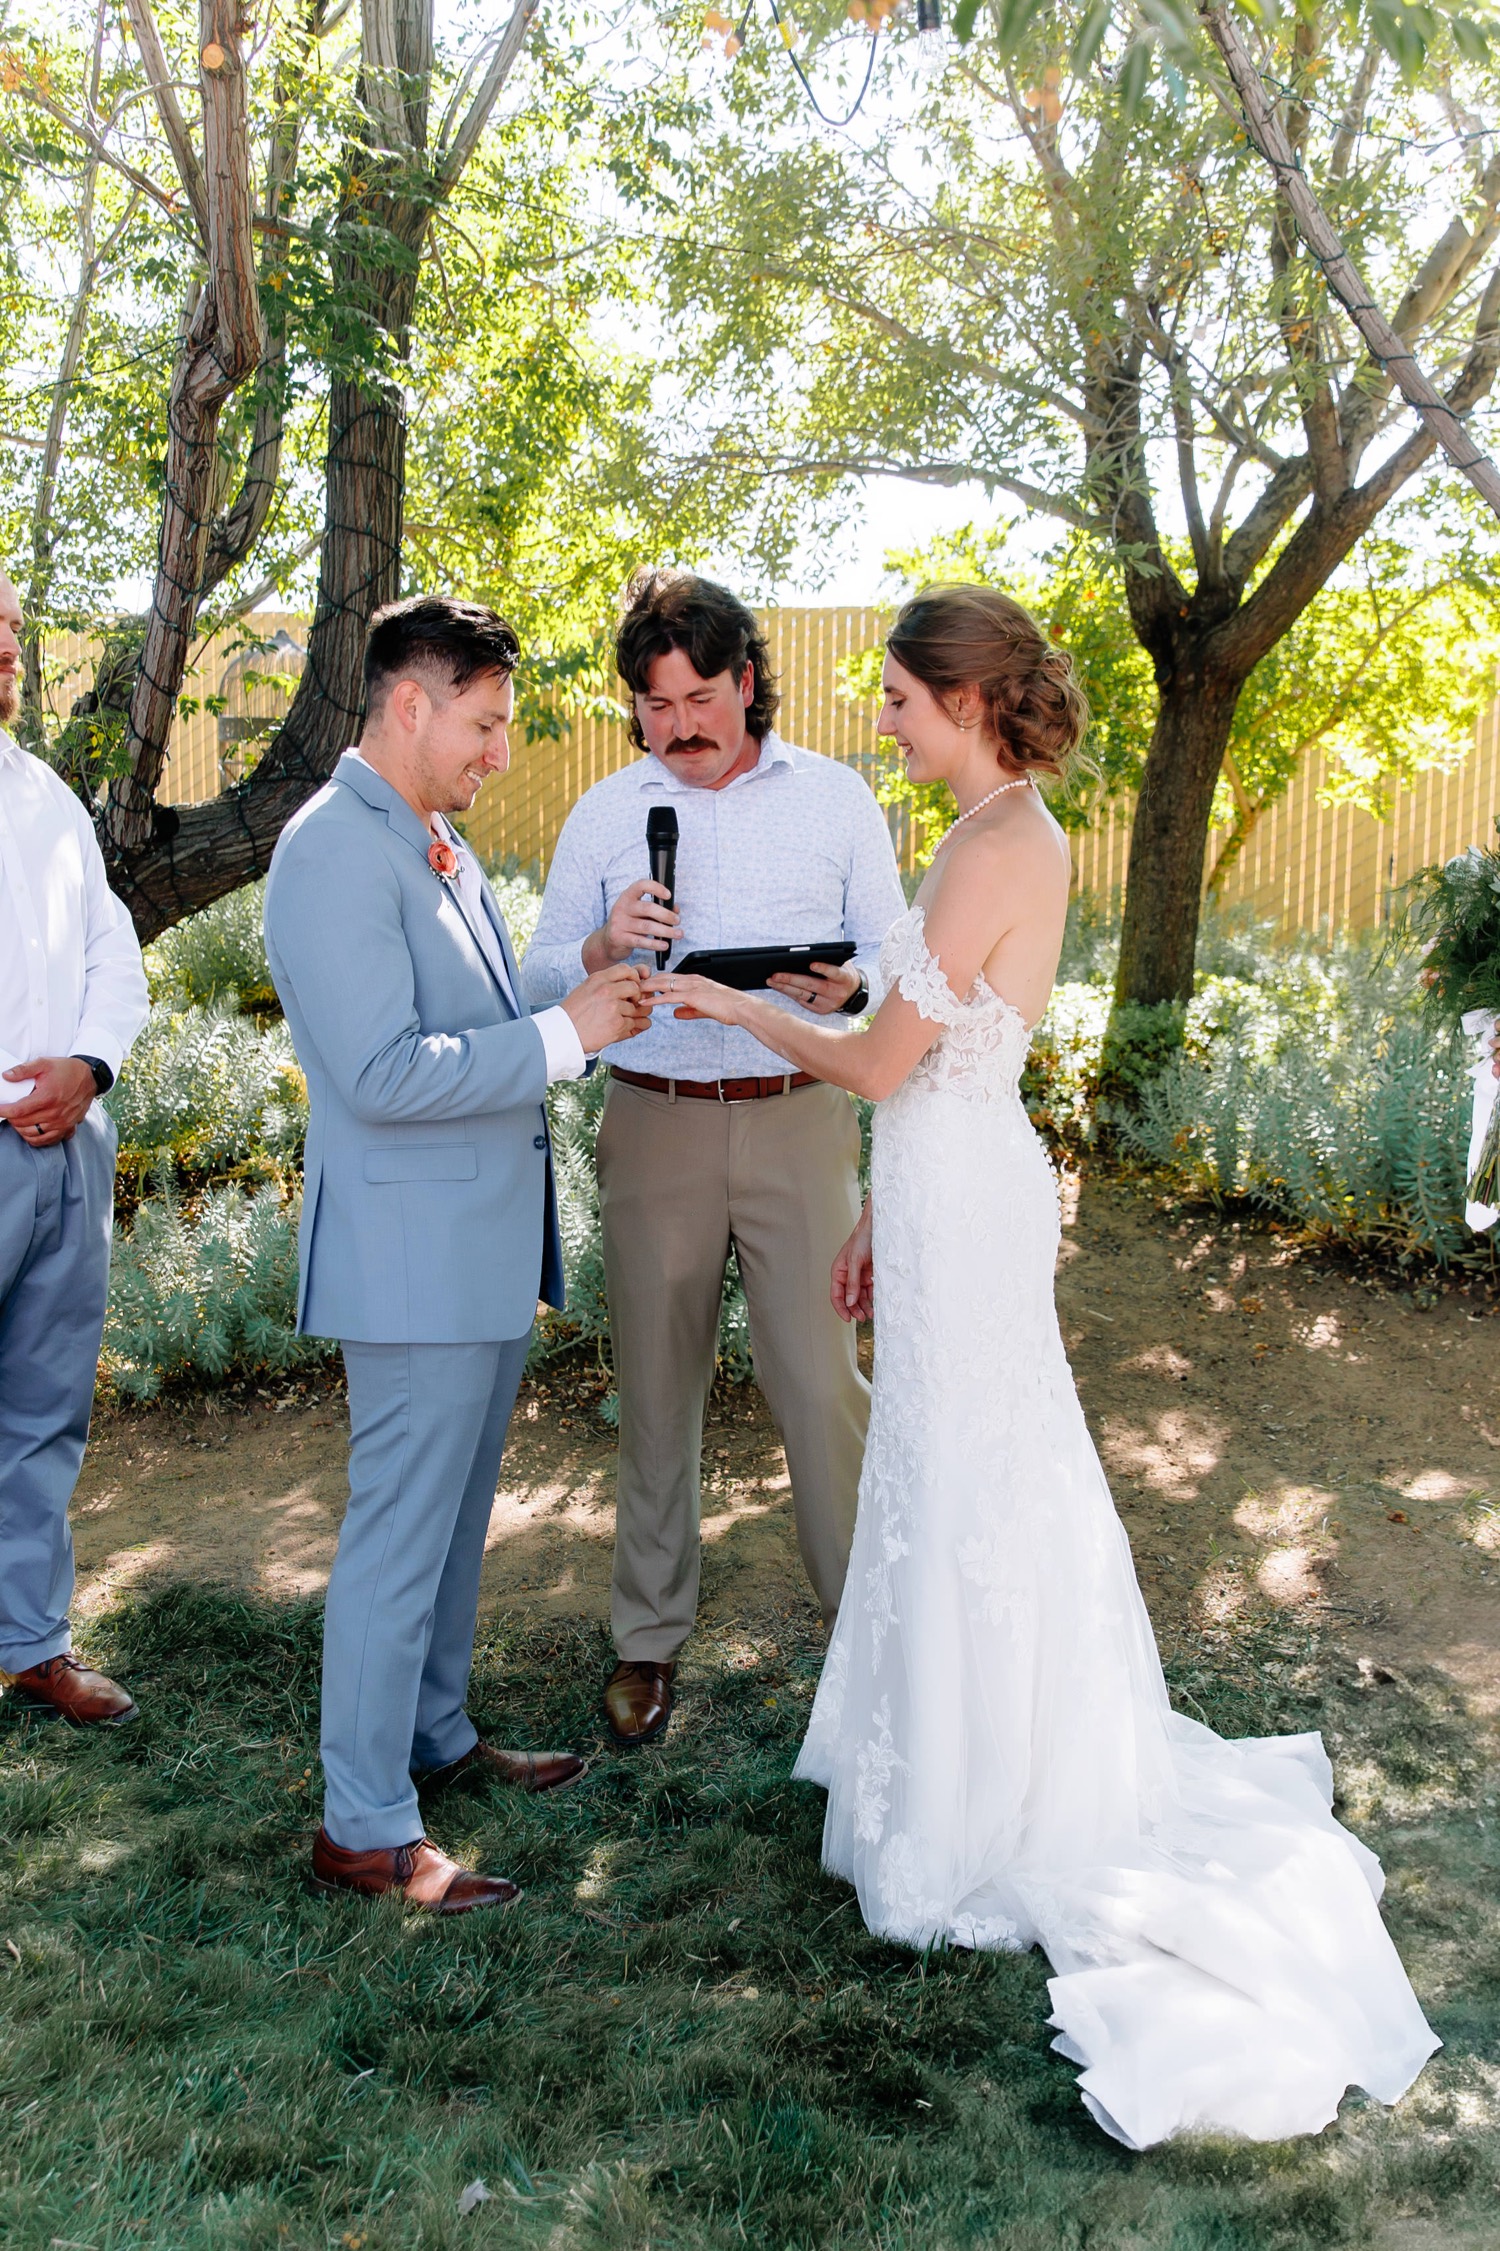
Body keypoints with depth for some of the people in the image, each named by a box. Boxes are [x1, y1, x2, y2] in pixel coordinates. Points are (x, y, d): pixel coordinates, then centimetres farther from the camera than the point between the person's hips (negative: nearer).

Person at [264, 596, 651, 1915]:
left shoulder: (438, 845, 14)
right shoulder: (336, 853, -17)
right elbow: (384, 1072, -25)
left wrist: (595, 965, 6)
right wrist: (564, 1037, -20)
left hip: (489, 1242, 10)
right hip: (414, 1251, -10)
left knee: (453, 1517, 20)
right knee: (400, 1533, -1)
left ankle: (437, 1735, 37)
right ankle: (365, 1830, 12)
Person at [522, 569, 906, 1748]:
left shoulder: (837, 798, 6)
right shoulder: (604, 815, 8)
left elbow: (895, 956, 5)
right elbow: (540, 982, 6)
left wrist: (849, 985, -18)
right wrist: (603, 949, -16)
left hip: (800, 1120, -1)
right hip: (656, 1123, 1)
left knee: (823, 1376, -2)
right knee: (656, 1382, 8)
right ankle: (650, 1634, 23)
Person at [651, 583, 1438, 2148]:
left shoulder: (988, 850, -19)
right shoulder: (1022, 834, 10)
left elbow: (884, 1068, -17)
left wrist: (736, 1006, -4)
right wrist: (878, 1220, 19)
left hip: (960, 1198, -9)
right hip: (955, 1190, 9)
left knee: (961, 1488, 3)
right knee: (965, 1478, 19)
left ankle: (969, 1817, 21)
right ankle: (984, 1763, 37)